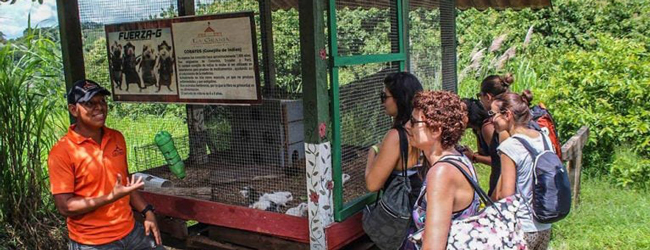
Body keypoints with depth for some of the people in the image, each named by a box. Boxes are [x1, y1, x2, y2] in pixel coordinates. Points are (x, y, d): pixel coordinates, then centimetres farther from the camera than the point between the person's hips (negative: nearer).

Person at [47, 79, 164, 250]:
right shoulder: (62, 152, -13)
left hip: (131, 231, 5)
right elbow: (65, 207, -15)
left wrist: (147, 212, 5)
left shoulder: (117, 138, 3)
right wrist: (111, 197, -23)